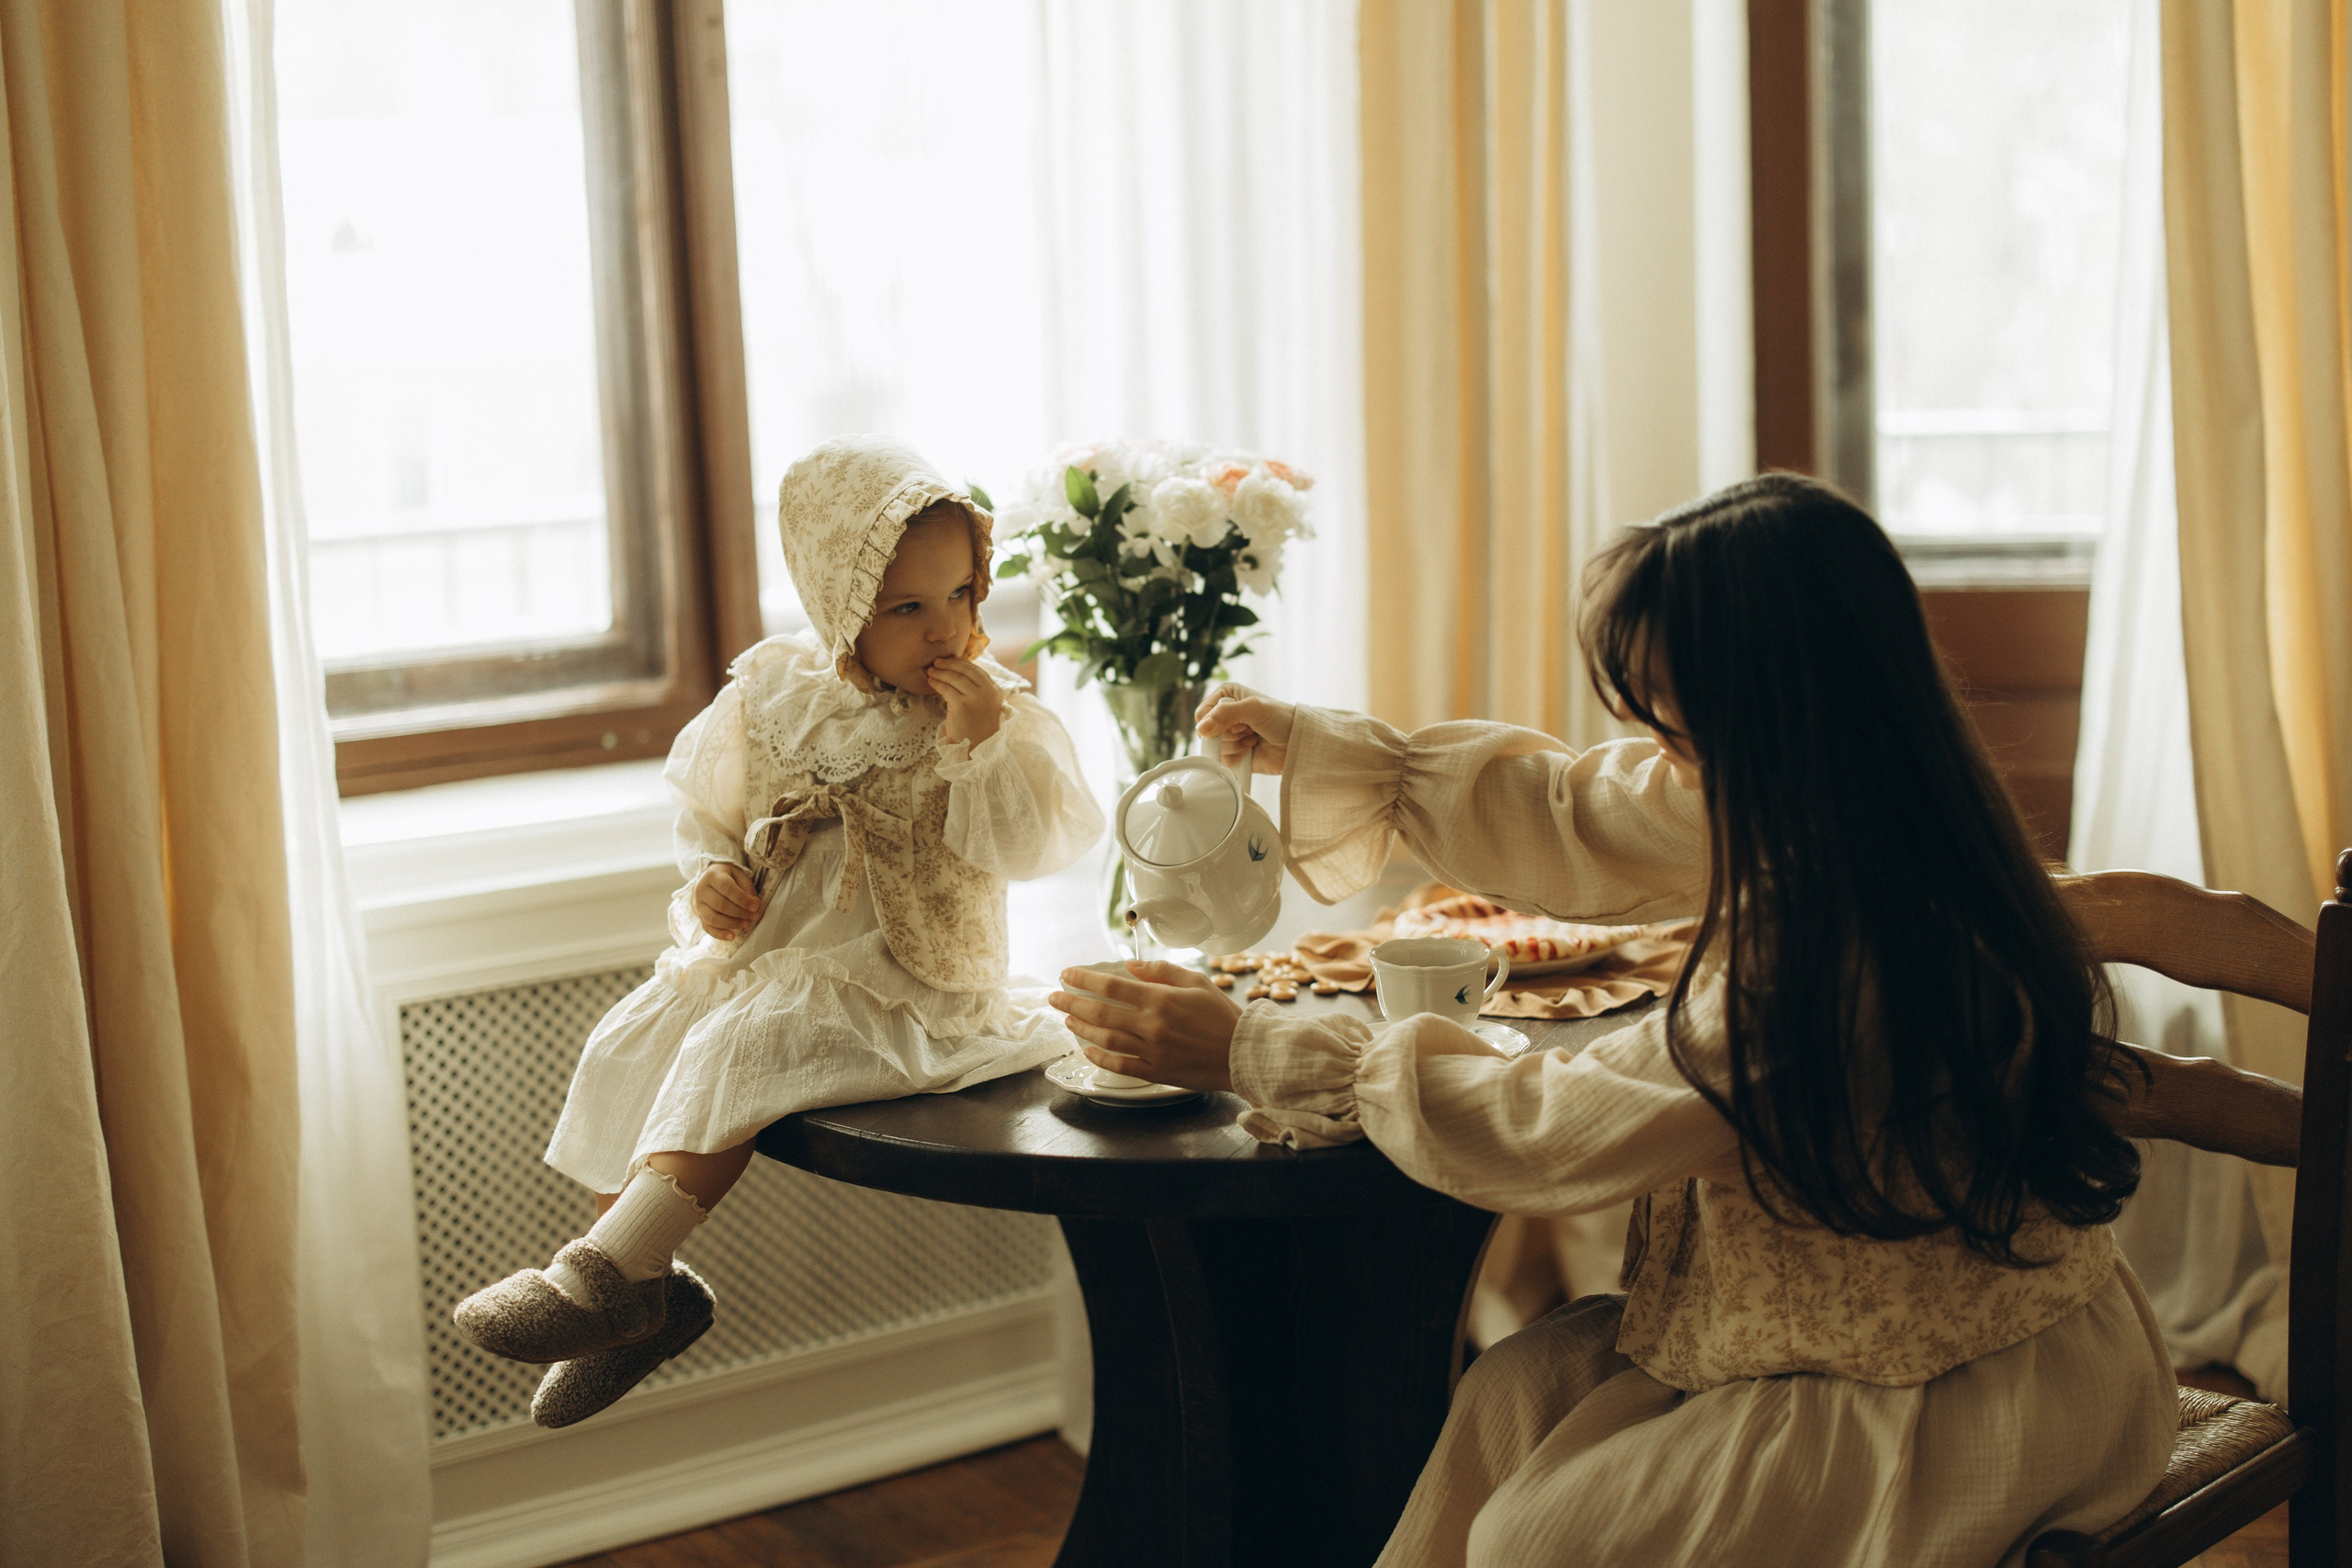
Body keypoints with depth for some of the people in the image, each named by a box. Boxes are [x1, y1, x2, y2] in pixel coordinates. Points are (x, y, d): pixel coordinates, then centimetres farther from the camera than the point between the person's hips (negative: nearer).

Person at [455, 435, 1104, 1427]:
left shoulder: (997, 712, -6)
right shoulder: (773, 699, 3)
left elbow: (1042, 844, -15)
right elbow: (710, 815, 15)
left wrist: (985, 744, -26)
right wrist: (712, 881, -5)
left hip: (904, 983, -5)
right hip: (768, 956, 5)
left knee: (742, 1047, -27)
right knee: (628, 1046, -9)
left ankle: (609, 1271, -24)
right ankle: (647, 1287, 0)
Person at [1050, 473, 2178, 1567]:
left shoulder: (1829, 961, -34)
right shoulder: (1782, 821, -8)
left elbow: (1548, 1133, -24)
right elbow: (1576, 815, 9)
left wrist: (1248, 1053, -17)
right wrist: (1317, 747, 14)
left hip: (1963, 1396, -8)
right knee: (1518, 1392, 0)